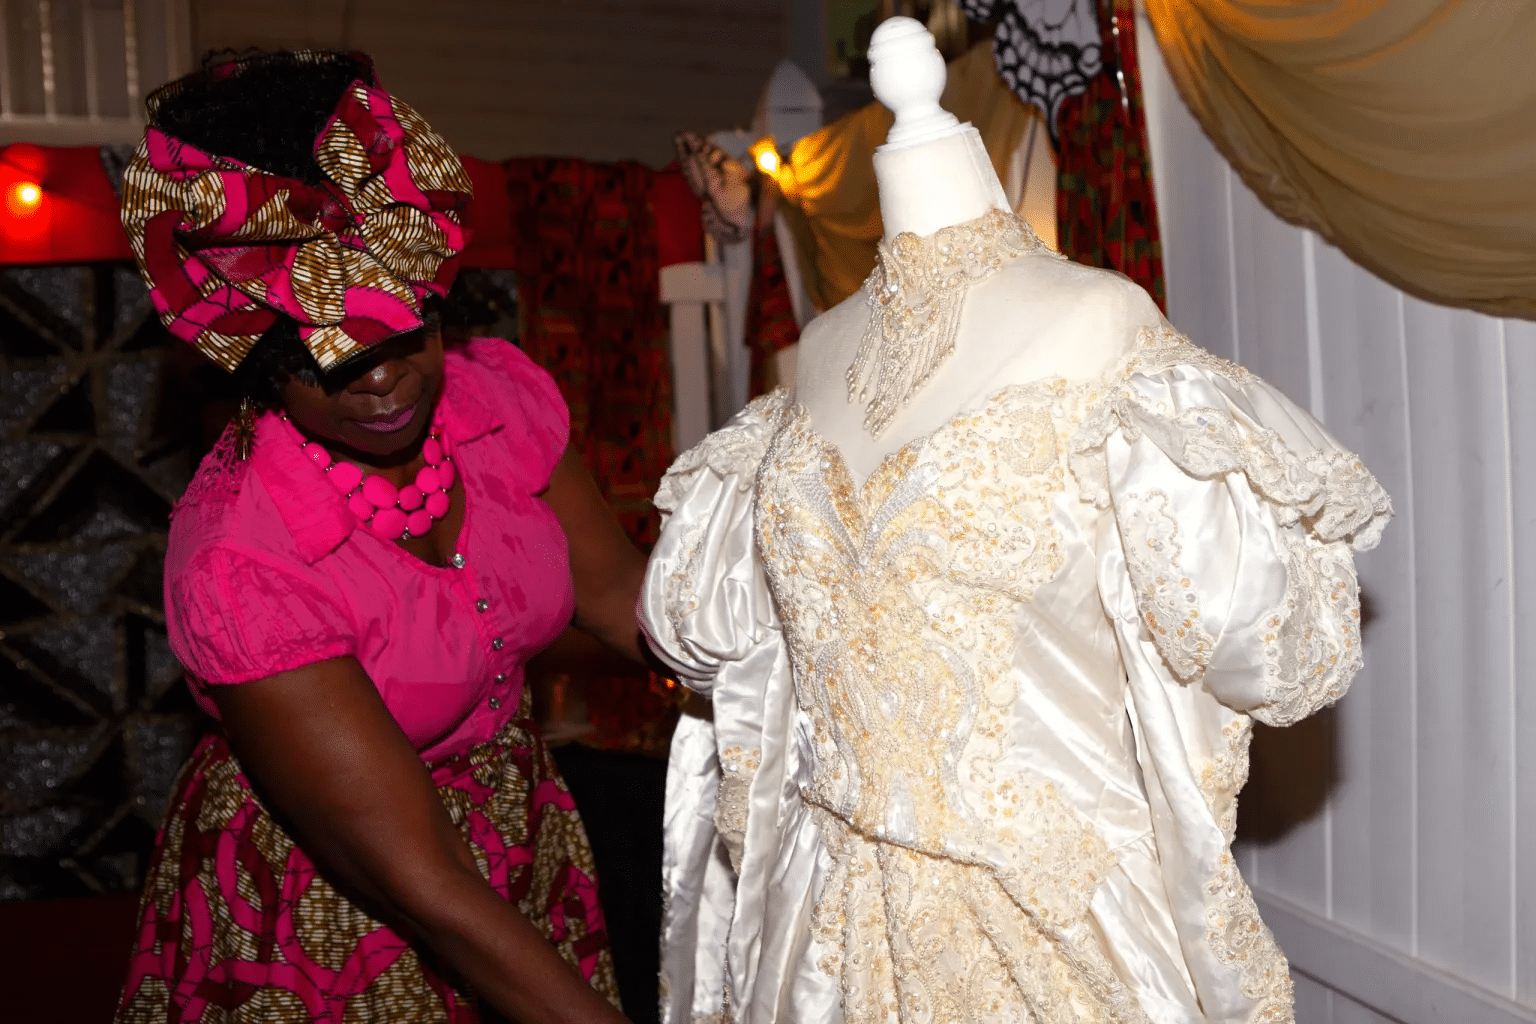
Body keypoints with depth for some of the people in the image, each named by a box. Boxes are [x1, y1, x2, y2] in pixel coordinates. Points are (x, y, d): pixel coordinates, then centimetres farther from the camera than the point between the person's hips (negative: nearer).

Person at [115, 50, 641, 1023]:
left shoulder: (501, 391, -15)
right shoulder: (238, 567, -33)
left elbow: (615, 591, -3)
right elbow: (421, 885, -32)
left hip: (517, 839, 6)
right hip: (323, 901, -5)